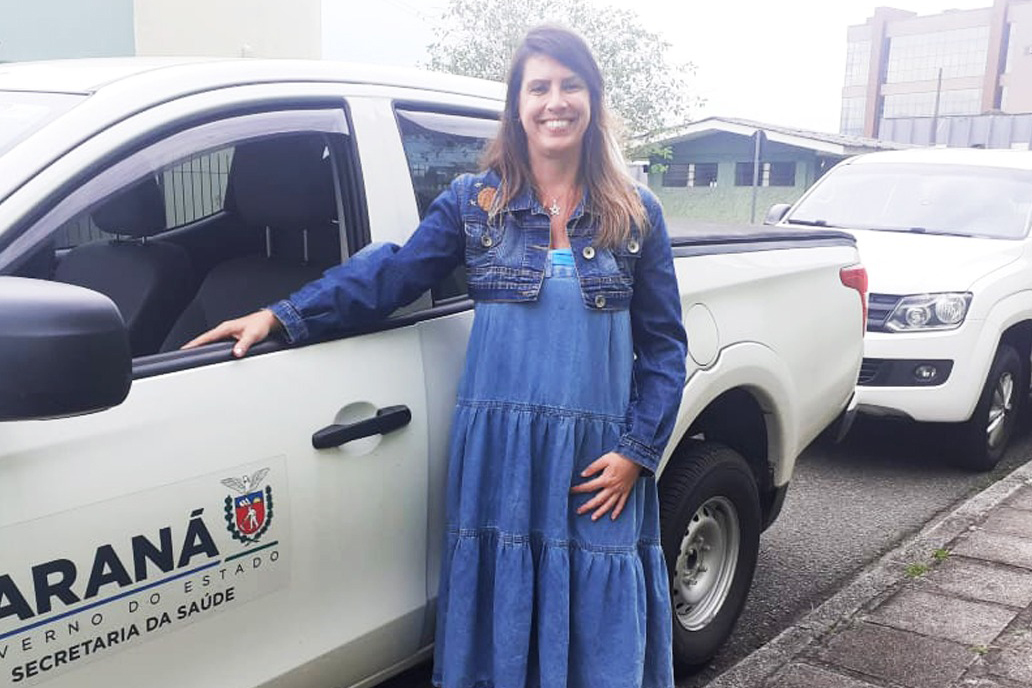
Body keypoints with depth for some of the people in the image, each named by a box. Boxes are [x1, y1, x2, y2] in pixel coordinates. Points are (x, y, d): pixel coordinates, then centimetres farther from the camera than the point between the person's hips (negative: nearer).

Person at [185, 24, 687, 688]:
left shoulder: (635, 212, 4)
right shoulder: (474, 202, 3)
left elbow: (664, 343, 5)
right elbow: (386, 275, 0)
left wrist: (637, 451, -4)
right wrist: (282, 316, -11)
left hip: (600, 462, 1)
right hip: (498, 457, 0)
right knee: (502, 632, 11)